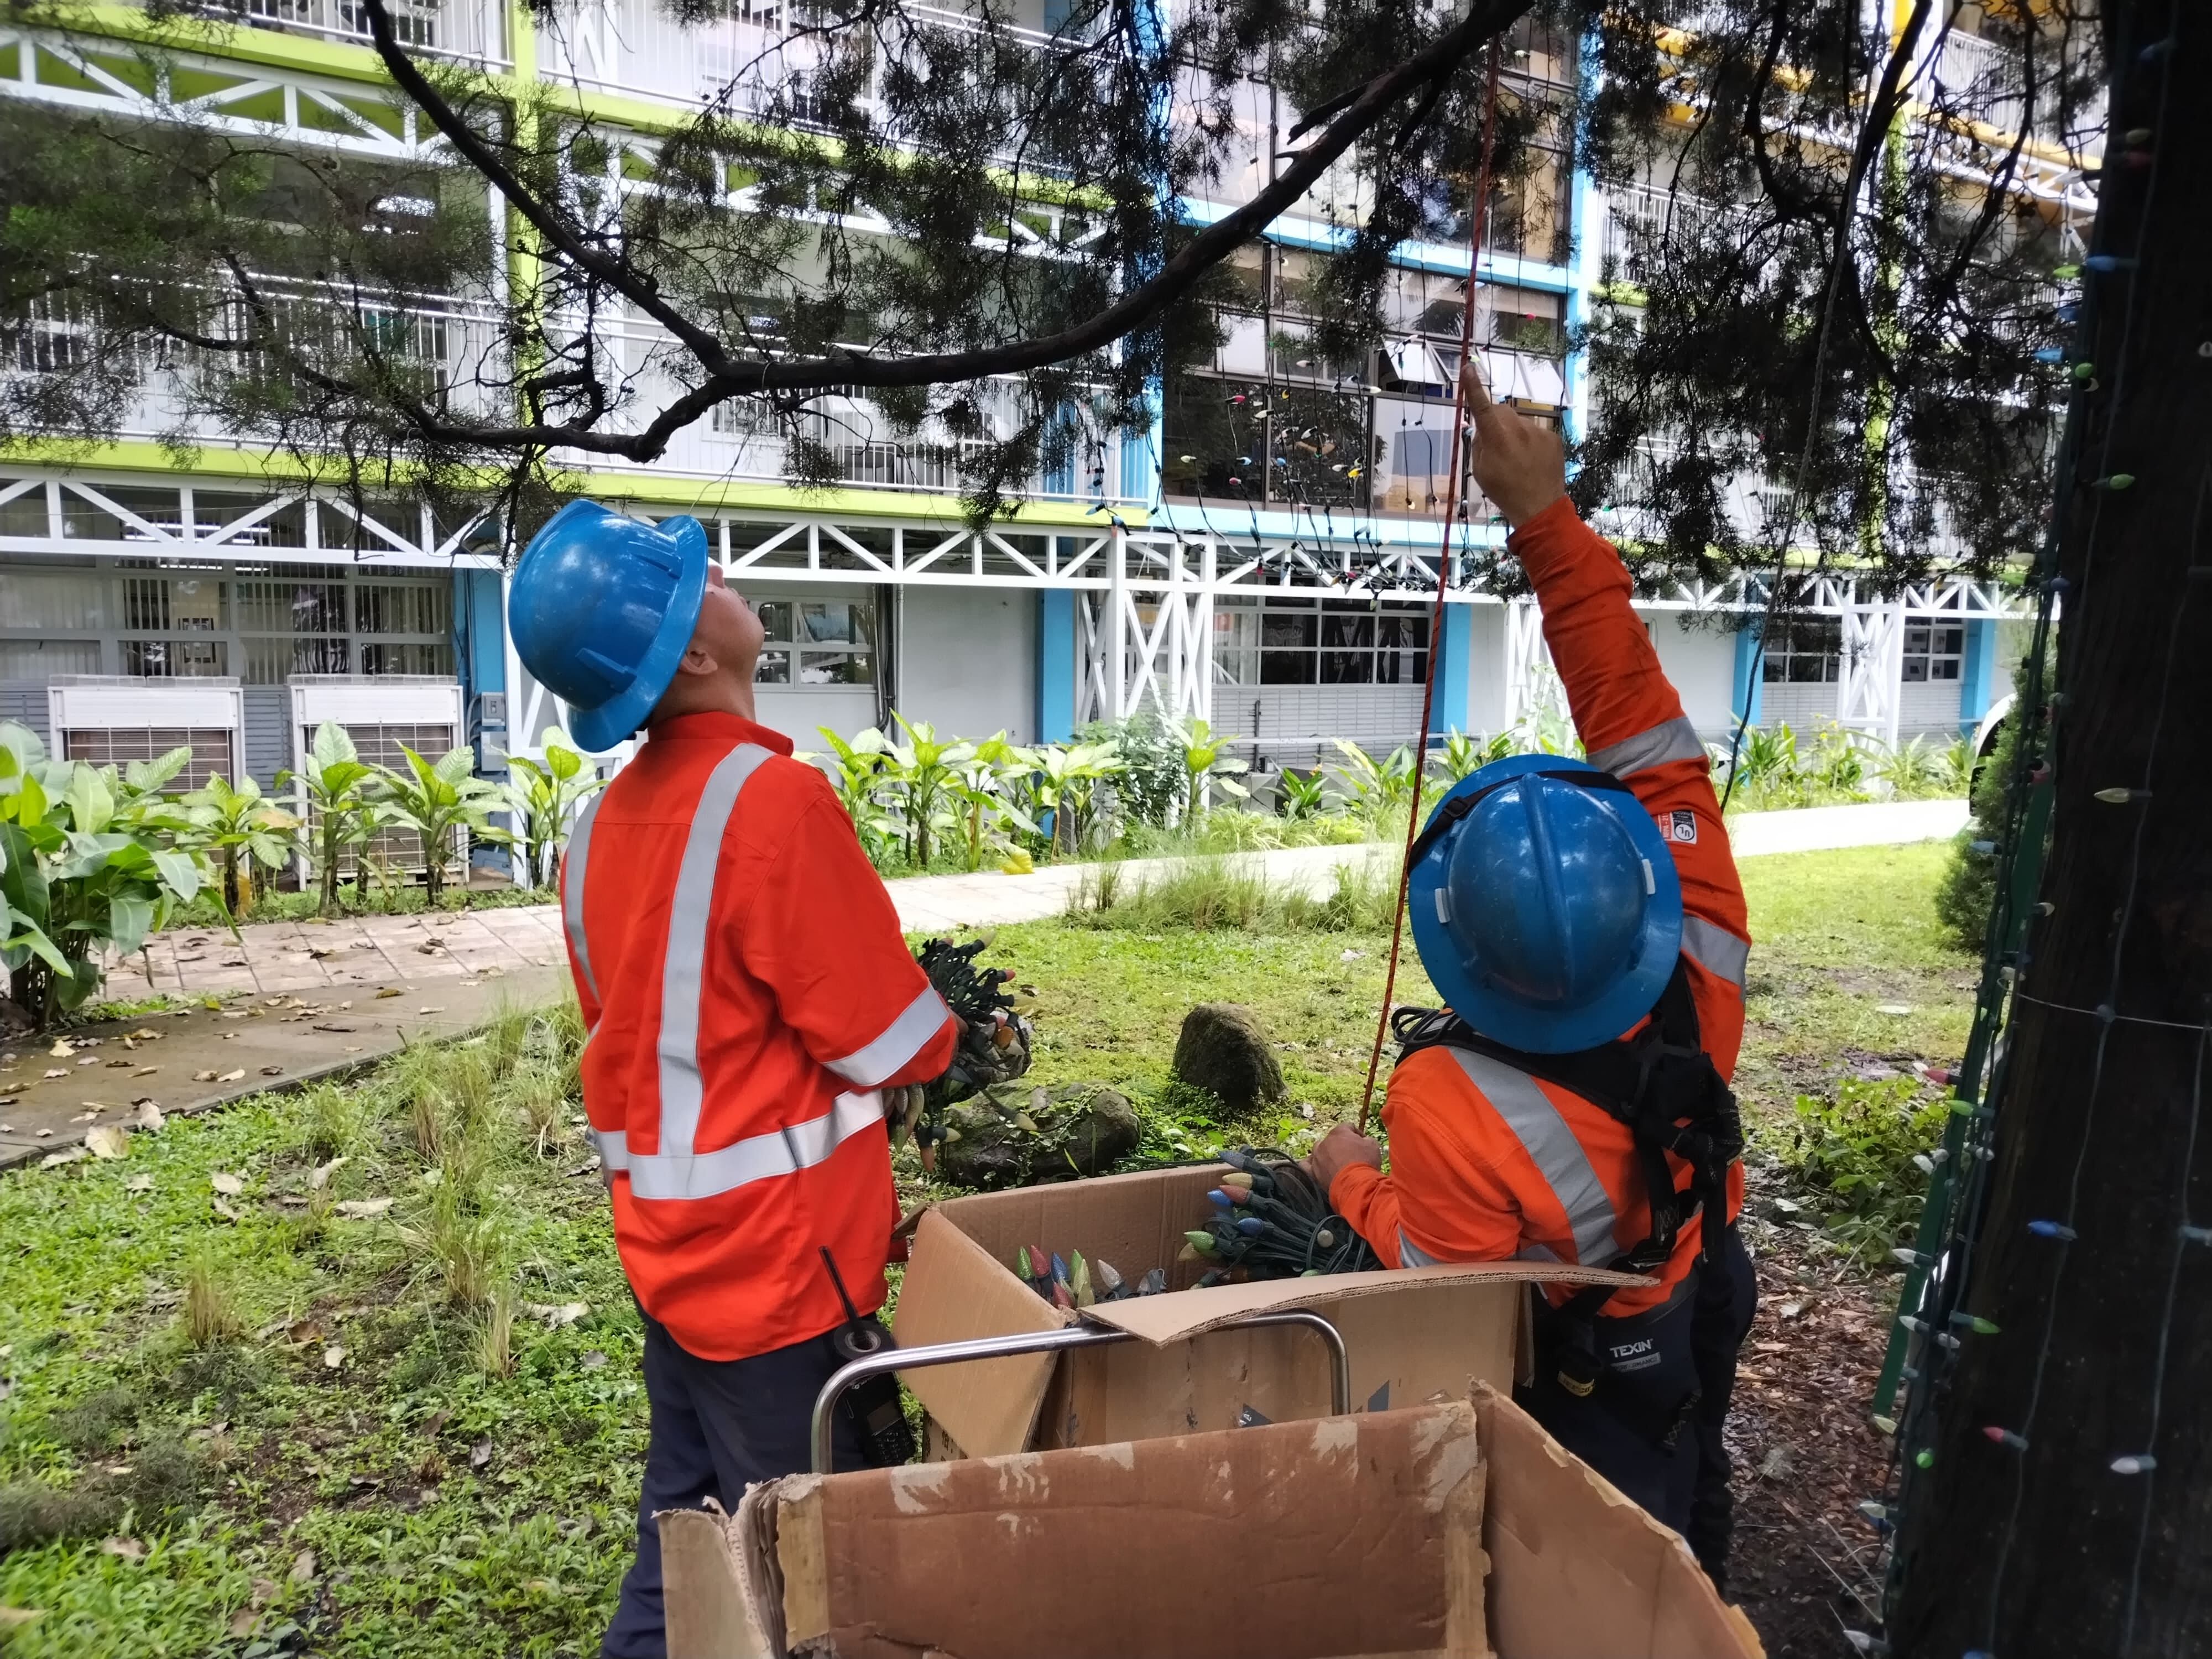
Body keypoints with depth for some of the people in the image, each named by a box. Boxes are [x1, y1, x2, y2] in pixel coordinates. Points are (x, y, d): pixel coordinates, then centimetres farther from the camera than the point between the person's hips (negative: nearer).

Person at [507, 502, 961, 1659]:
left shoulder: (605, 817, 2)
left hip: (667, 1233, 8)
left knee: (686, 1517, 23)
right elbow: (887, 1033, -17)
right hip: (771, 1240, -8)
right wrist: (924, 1053, 5)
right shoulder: (771, 793, -22)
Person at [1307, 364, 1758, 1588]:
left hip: (1583, 1372, -5)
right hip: (1704, 1304, 5)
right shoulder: (1702, 960, -33)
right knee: (1686, 1513, 34)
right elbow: (1642, 728, -26)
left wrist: (1355, 1185, -6)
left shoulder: (1453, 1113, -43)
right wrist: (1551, 523, -28)